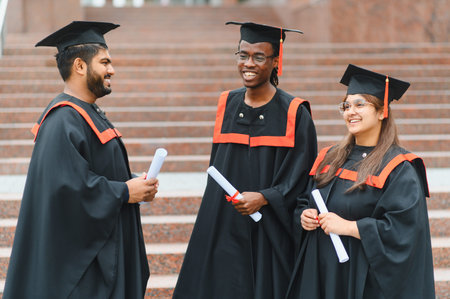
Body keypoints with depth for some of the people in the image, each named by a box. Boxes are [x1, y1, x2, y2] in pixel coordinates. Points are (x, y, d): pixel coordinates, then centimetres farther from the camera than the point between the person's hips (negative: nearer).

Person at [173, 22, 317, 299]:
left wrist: (264, 198, -19)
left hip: (270, 233, -4)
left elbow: (303, 175, -7)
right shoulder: (227, 105, 7)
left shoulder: (294, 113, -6)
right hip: (224, 229, 4)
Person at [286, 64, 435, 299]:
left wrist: (348, 227, -21)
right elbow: (303, 201, 19)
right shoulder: (329, 158, 10)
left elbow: (403, 229, -19)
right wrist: (304, 216, -3)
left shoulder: (399, 169, -10)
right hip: (319, 270, 6)